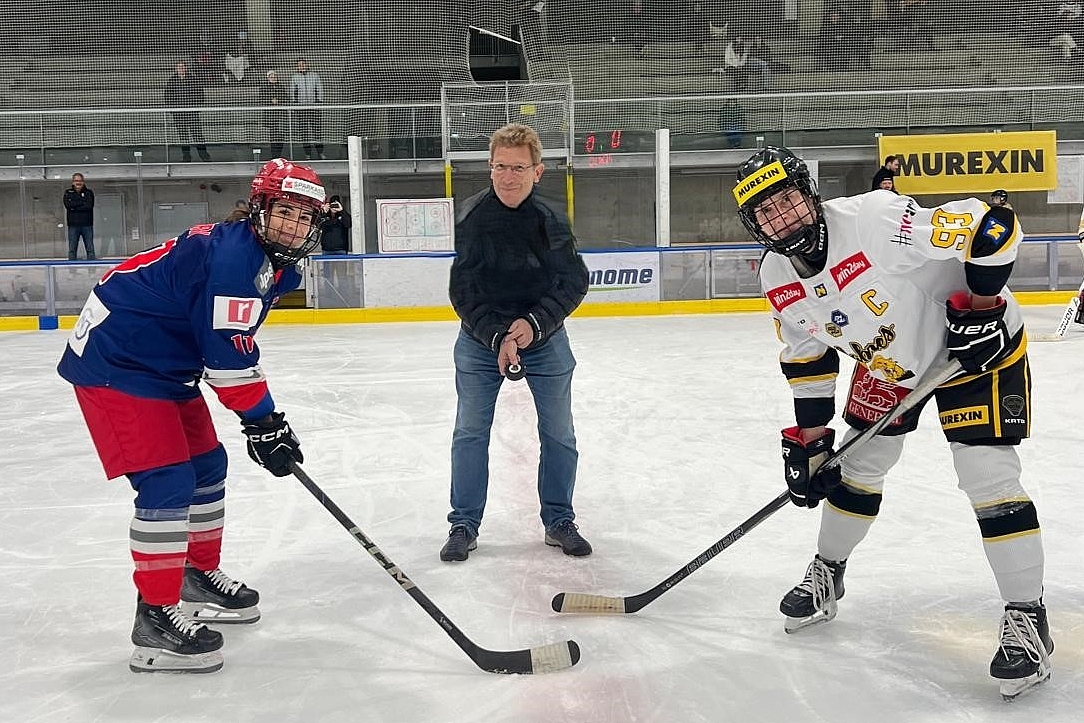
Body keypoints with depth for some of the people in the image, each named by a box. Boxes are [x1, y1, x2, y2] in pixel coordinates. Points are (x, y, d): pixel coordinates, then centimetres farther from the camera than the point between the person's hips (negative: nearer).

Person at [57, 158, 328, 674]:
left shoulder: (270, 266, 8)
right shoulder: (231, 254, -24)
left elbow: (232, 346, 17)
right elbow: (230, 357, -25)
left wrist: (265, 419, 16)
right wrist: (263, 423, -18)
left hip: (164, 365, 11)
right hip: (114, 366, -11)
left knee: (206, 466, 16)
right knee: (167, 484, -14)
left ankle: (199, 577, 34)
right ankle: (155, 617, -6)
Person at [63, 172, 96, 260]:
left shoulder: (89, 193, 8)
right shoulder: (68, 193, 11)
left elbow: (89, 206, -8)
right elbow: (68, 205, -8)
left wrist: (74, 206, -9)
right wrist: (82, 201, -7)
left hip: (87, 225, -1)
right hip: (73, 225, 1)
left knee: (90, 249, -1)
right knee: (72, 250, 1)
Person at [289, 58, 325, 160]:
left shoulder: (314, 75, 6)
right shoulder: (294, 77, 6)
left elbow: (319, 89, 9)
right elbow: (292, 93, 9)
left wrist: (319, 102, 2)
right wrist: (293, 105, 3)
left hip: (313, 106, 0)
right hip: (301, 106, 0)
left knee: (317, 128, -3)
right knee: (303, 130, 0)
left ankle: (320, 152, 5)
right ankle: (308, 154, 5)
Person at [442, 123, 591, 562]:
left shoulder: (551, 221, -13)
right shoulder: (473, 216, -15)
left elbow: (574, 282, -9)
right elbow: (463, 290, -14)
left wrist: (534, 323, -21)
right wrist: (497, 337, -23)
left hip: (544, 334, 1)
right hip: (481, 337, -1)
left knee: (559, 434, 6)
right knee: (470, 432, 2)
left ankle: (559, 521, 22)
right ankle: (464, 525, 16)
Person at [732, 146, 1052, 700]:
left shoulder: (876, 219, -35)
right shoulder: (777, 280, -12)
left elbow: (992, 226, -32)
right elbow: (806, 356, 2)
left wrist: (981, 306, -27)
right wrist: (808, 436, 1)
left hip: (974, 344, -6)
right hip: (887, 360, 6)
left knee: (988, 476, -12)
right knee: (856, 464, 11)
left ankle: (1027, 617, 2)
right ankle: (826, 575, 34)